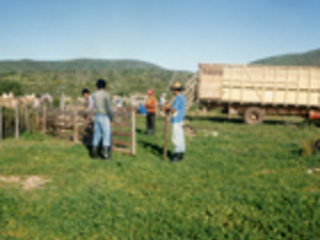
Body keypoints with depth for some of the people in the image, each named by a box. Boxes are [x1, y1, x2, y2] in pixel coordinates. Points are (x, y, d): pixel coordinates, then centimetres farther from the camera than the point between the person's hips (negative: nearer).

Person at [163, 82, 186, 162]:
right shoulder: (182, 97, 15)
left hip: (176, 121, -10)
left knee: (176, 138, -10)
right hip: (180, 120, 10)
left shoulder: (178, 98, -17)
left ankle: (177, 154, -10)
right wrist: (168, 108, 12)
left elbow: (174, 110, -21)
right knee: (180, 137, 11)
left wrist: (168, 107, -2)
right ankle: (181, 154, 15)